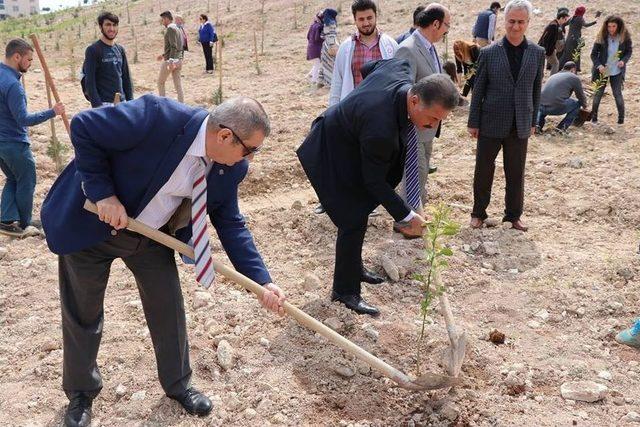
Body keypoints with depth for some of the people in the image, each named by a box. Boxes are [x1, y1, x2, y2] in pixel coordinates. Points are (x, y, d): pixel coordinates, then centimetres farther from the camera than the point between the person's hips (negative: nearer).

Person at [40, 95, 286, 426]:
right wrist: (103, 193, -27)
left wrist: (261, 281, -11)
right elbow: (83, 127, -26)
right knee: (83, 313, 11)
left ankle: (177, 384, 34)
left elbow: (230, 223, -4)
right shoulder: (158, 117, -34)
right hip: (92, 224, -4)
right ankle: (80, 393, 35)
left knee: (168, 308, 9)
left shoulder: (229, 168, -13)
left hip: (151, 234, 5)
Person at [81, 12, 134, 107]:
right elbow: (90, 81, -9)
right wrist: (97, 105, -16)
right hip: (104, 103, -6)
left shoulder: (120, 50, 13)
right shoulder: (93, 50, -4)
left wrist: (130, 101, 10)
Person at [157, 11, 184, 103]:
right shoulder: (177, 29, 16)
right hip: (178, 60, 8)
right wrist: (164, 55, 29)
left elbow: (173, 46, -21)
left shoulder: (170, 29, -11)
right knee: (178, 84, 7)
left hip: (170, 60, -8)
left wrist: (171, 61, -28)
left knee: (160, 82, 6)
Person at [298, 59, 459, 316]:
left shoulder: (401, 69, -18)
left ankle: (353, 266, 36)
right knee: (354, 220, -8)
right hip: (332, 157, -9)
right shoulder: (381, 130, -40)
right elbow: (374, 182, -26)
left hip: (348, 140, 10)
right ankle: (346, 291, 5)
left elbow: (367, 68, 6)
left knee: (358, 214, 19)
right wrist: (406, 216, -21)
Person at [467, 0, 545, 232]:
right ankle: (478, 213, 25)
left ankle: (514, 215, 28)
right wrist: (473, 122, -1)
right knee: (484, 170, 8)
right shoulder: (489, 52, -5)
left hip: (520, 126, 2)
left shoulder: (537, 53, 2)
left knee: (516, 173, 11)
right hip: (491, 124, -2)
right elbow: (478, 90, -1)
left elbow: (536, 90, 8)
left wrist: (532, 121, 8)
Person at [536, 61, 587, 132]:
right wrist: (584, 106, 43)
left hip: (541, 106, 5)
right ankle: (562, 127, 10)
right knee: (577, 103, 20)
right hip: (556, 108, -5)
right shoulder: (575, 78, 12)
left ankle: (538, 124, 14)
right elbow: (581, 95, 21)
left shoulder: (553, 76, 29)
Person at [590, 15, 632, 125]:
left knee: (617, 93, 2)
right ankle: (593, 116, 20)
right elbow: (593, 54, -5)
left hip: (617, 71, 0)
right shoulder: (601, 37, -9)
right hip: (602, 70, 0)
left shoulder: (625, 37, -8)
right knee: (598, 93, 6)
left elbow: (629, 51, 4)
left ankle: (621, 117, 17)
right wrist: (599, 65, -20)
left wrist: (624, 60, -15)